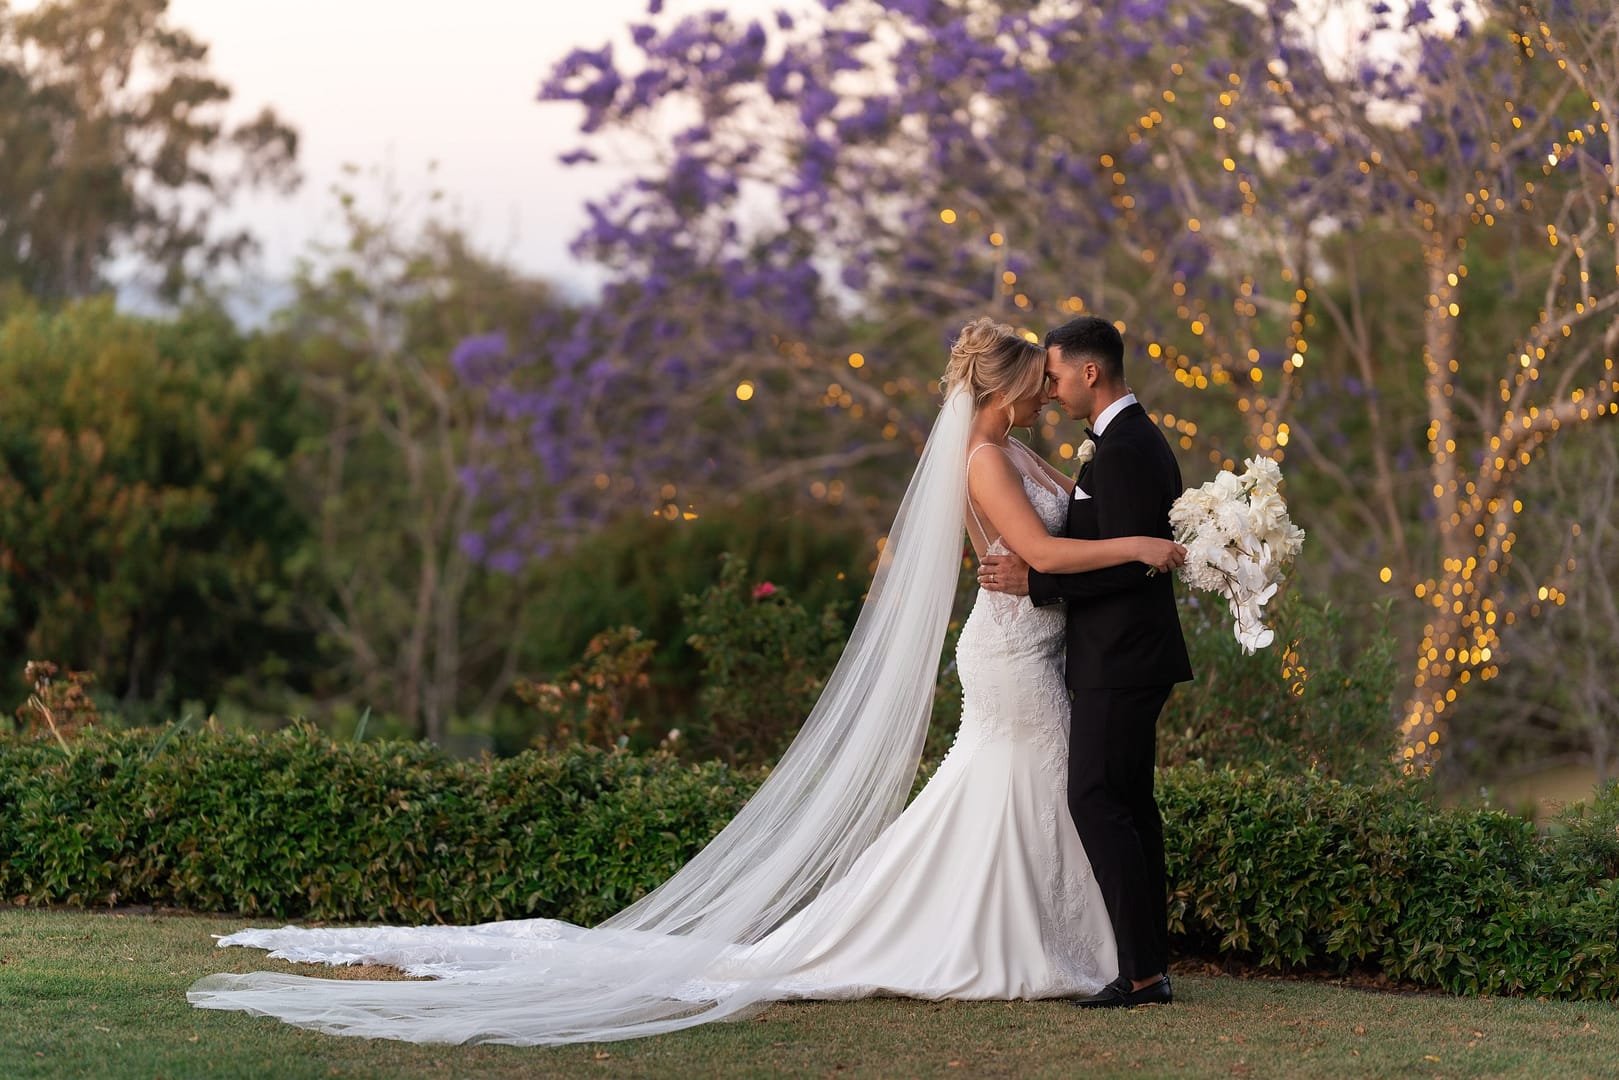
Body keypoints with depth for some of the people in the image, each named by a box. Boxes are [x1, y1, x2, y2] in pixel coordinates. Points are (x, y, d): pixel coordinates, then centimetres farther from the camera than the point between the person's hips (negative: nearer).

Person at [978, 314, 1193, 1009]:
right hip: (1128, 655, 11)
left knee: (1096, 802, -11)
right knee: (1128, 806, 11)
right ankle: (1150, 968, 13)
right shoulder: (1139, 440, 17)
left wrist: (1035, 582, -18)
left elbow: (1125, 561, -22)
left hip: (1119, 662, -11)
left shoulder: (1122, 450, -17)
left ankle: (1140, 971, -13)